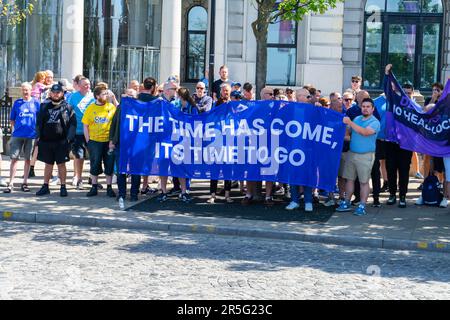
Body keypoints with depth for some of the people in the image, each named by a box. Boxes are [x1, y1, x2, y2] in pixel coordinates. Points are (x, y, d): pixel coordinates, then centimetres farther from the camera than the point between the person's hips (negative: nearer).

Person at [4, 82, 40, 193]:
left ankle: (25, 183, 16)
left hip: (31, 135, 0)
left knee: (28, 159, 7)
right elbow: (12, 119, 12)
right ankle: (11, 183, -1)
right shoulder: (17, 103, 7)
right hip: (17, 134, 0)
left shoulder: (36, 103, 4)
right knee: (14, 158, -3)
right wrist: (15, 129, 2)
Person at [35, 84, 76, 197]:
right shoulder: (44, 106, 10)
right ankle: (45, 186, 15)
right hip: (46, 140, 3)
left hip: (61, 141, -3)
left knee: (61, 164, 1)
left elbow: (73, 123, -2)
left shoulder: (67, 107, 1)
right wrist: (38, 136, 5)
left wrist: (69, 138, -9)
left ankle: (63, 187, 8)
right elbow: (39, 122, 14)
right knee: (48, 164, 9)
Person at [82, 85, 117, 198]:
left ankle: (109, 187, 15)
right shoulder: (90, 108, 1)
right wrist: (88, 141, -2)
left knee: (109, 165, 5)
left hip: (109, 141, 0)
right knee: (95, 164, 6)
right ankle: (94, 187, 17)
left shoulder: (111, 107, 2)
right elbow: (85, 125, 2)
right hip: (94, 141, 0)